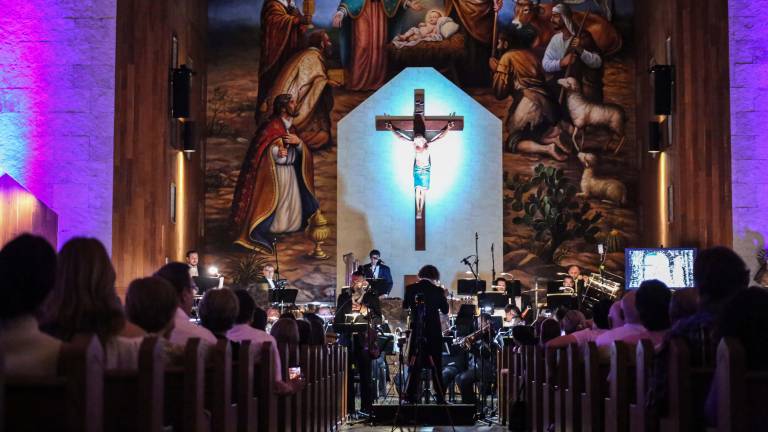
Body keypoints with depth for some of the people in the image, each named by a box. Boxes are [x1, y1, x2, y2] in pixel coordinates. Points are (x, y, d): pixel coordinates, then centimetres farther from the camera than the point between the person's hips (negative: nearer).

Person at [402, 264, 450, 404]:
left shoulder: (411, 288, -2)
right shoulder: (437, 290, -8)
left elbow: (405, 306, 11)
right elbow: (445, 310, 0)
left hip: (416, 331, 2)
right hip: (433, 331, -2)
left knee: (414, 364, 9)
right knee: (436, 364, 5)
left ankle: (411, 395, 6)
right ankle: (440, 396, 4)